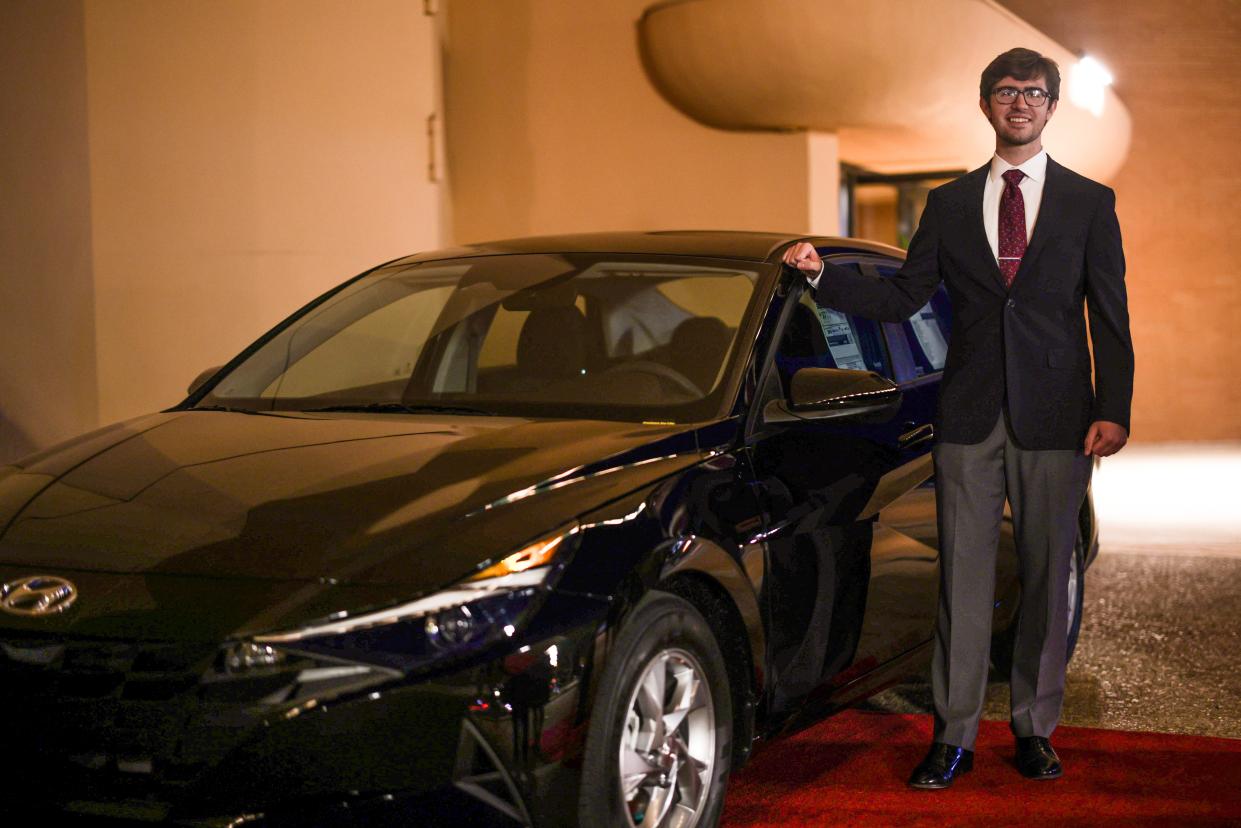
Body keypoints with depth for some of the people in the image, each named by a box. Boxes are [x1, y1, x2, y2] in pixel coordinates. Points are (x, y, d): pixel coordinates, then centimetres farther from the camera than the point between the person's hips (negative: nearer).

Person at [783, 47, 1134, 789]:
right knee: (964, 578, 1)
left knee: (1047, 577, 6)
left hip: (1055, 420, -1)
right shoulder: (950, 204, 11)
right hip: (970, 420, 1)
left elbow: (1110, 315, 3)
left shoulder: (1089, 203, 6)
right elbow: (902, 298, 8)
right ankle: (954, 736, 8)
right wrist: (823, 274, -6)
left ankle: (1036, 729, 18)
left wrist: (1113, 410, -6)